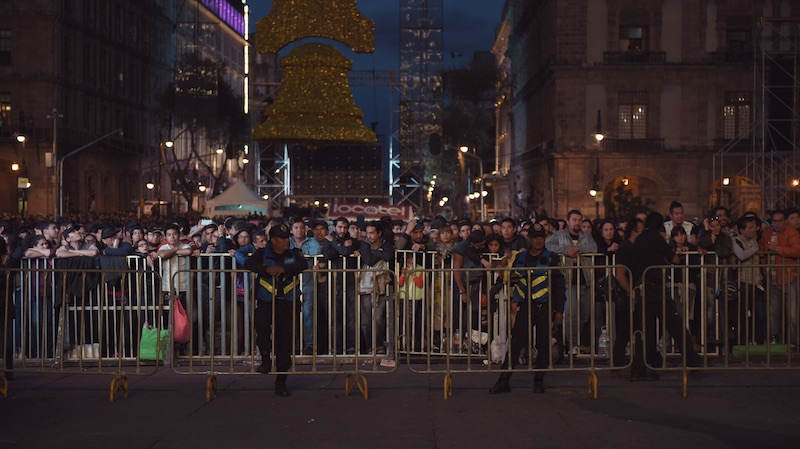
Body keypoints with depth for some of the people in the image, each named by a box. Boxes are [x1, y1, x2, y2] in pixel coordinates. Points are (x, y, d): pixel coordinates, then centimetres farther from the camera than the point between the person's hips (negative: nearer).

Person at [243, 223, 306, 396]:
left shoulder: (294, 254, 7)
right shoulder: (262, 253, 3)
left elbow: (303, 265, -12)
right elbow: (248, 264, -12)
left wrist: (284, 269, -28)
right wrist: (267, 269, -28)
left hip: (287, 304, 2)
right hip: (266, 302, -2)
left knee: (285, 341, 3)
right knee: (261, 324, -33)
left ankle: (281, 382, 14)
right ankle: (266, 358, -8)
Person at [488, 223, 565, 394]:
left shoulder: (551, 258, 3)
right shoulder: (520, 258, 12)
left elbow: (559, 286, 2)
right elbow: (512, 279, 25)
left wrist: (559, 310, -4)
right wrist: (513, 278, -1)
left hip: (545, 307, -2)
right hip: (525, 307, 2)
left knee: (543, 345, 1)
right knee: (516, 343, -4)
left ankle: (539, 380, 15)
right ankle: (504, 381, -3)